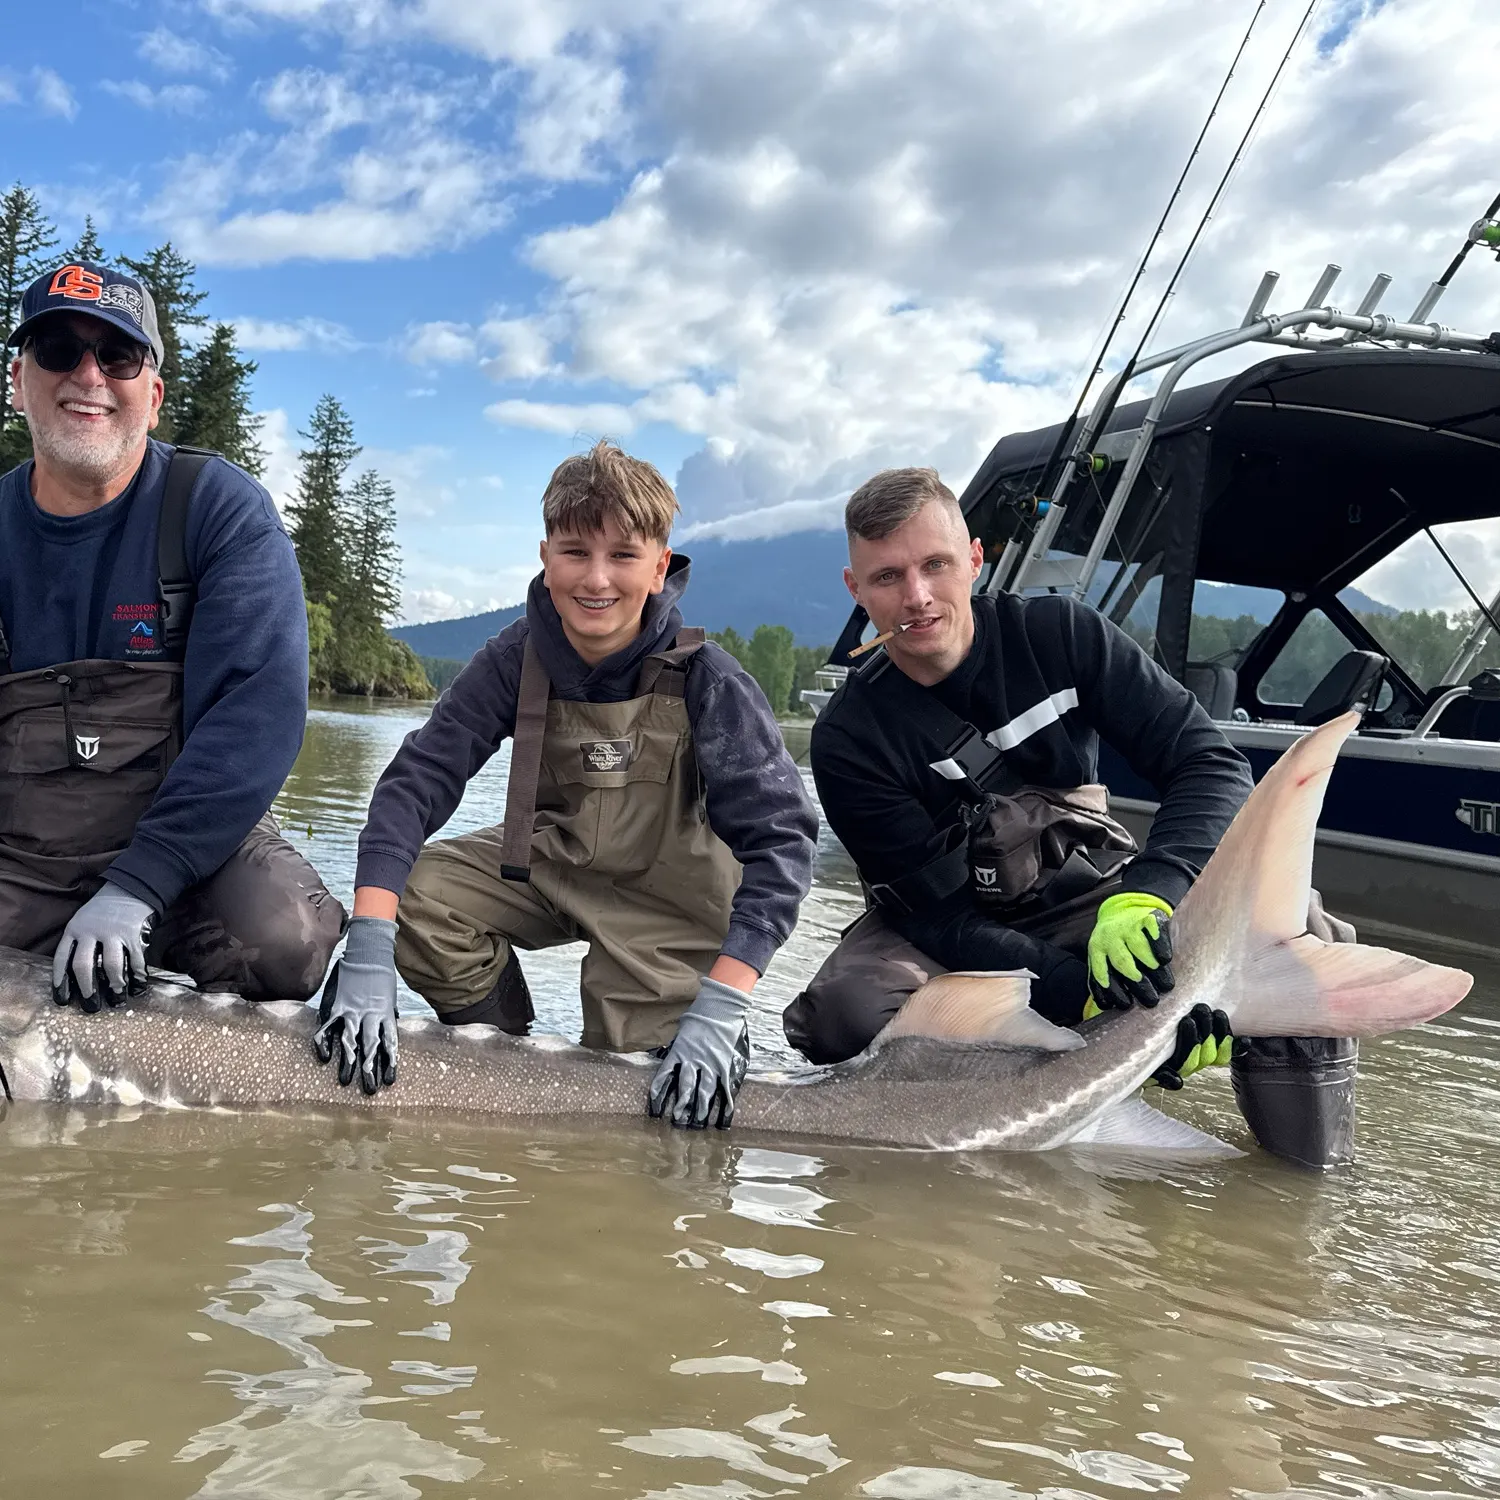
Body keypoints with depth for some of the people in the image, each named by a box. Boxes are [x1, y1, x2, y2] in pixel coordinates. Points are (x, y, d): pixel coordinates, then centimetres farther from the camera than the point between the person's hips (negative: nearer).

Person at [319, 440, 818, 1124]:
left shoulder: (707, 679, -25)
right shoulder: (517, 657, -17)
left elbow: (780, 837, -28)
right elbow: (413, 783, -22)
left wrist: (718, 1010, -37)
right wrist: (367, 960, -35)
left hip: (670, 894, -3)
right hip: (551, 866, 3)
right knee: (414, 900, -19)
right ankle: (505, 1048, 8)